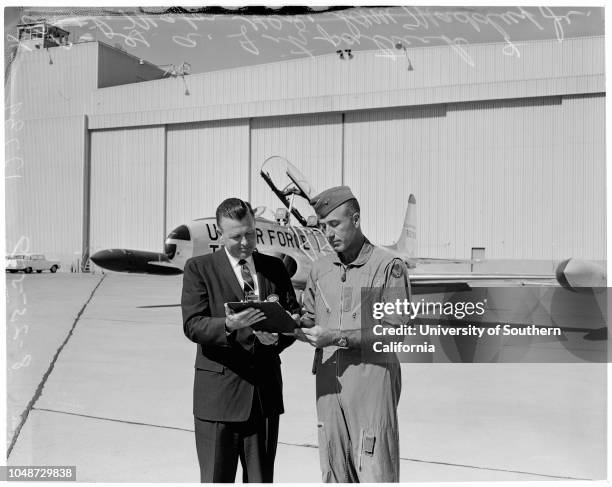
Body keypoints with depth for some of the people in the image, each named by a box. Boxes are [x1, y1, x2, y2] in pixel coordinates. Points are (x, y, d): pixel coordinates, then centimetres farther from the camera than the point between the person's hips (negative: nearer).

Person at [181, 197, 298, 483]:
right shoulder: (199, 268, -1)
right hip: (219, 392, -3)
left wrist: (278, 336, -13)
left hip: (265, 390, 3)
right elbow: (192, 325, -10)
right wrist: (228, 326, -28)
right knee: (216, 479, 6)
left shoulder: (275, 267, 9)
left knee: (261, 479, 13)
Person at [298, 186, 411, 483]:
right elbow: (310, 320, 16)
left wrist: (338, 337, -18)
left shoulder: (389, 267, -6)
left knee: (376, 475, -1)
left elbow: (393, 330, -12)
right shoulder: (320, 270, 11)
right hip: (328, 383, 5)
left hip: (372, 382, -5)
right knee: (333, 477, 12)